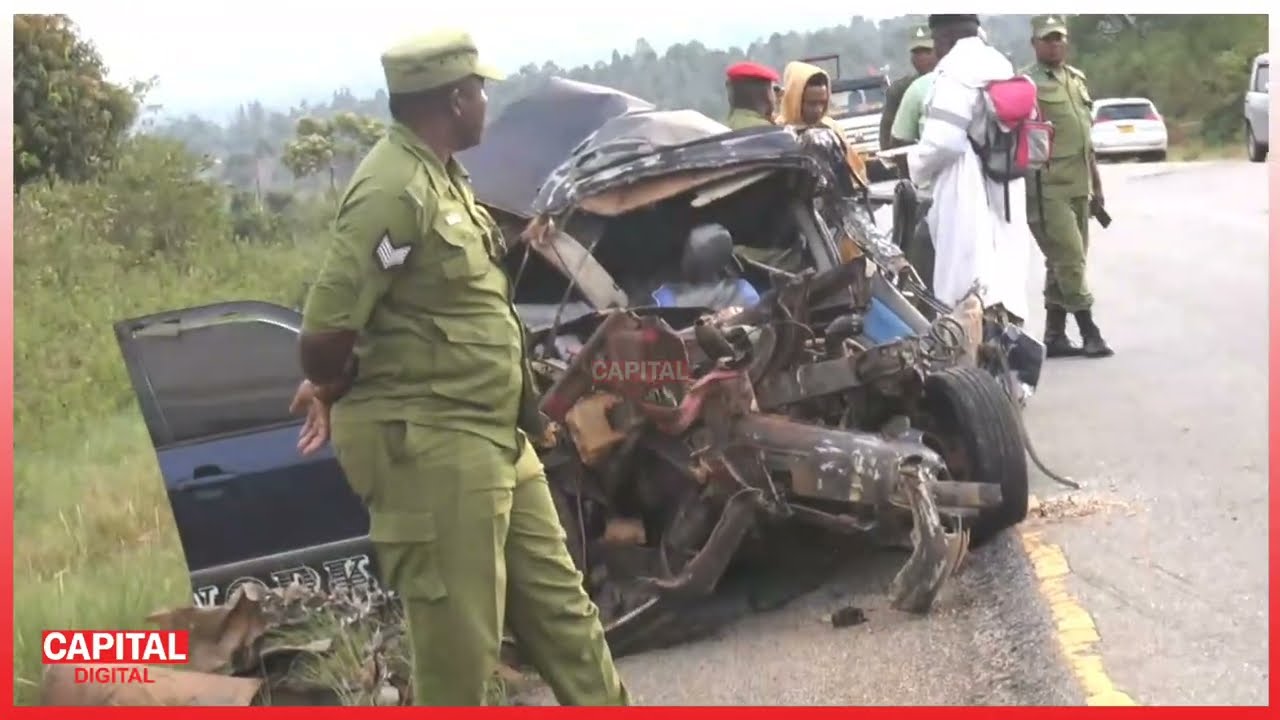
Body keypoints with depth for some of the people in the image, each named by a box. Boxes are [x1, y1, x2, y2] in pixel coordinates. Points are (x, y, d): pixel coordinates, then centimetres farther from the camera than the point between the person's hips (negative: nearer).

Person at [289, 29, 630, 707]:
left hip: (491, 439, 10)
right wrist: (336, 387, -2)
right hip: (430, 448, -10)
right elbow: (325, 329, -23)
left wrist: (336, 387, 12)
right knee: (458, 638, 0)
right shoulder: (394, 189, -20)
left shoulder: (439, 175, 13)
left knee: (558, 604, 19)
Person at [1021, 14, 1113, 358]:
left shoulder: (1078, 79, 17)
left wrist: (1096, 184, 21)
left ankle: (1054, 336, 16)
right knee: (1069, 259, -10)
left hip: (1078, 187, 8)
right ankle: (1089, 332, -5)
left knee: (1063, 263, 10)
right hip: (1047, 189, -8)